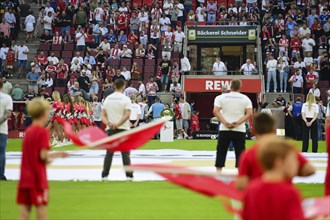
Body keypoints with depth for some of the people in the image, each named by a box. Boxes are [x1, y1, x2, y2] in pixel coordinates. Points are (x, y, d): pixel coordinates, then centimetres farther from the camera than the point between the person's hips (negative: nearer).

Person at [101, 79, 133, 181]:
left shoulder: (108, 99, 8)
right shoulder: (125, 99, -6)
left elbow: (103, 115, 3)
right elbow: (127, 115, -18)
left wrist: (108, 123, -11)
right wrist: (118, 124, -19)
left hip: (110, 129, 3)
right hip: (123, 129, -3)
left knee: (109, 153, 6)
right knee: (125, 153, 1)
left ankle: (104, 175, 2)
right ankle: (129, 175, -1)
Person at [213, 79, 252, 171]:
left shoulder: (221, 97, 5)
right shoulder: (245, 99, 6)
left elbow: (216, 111, -8)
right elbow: (249, 113, -6)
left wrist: (225, 122, -13)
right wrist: (238, 123, -11)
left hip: (224, 130, 0)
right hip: (239, 130, 0)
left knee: (221, 152, 6)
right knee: (240, 152, 4)